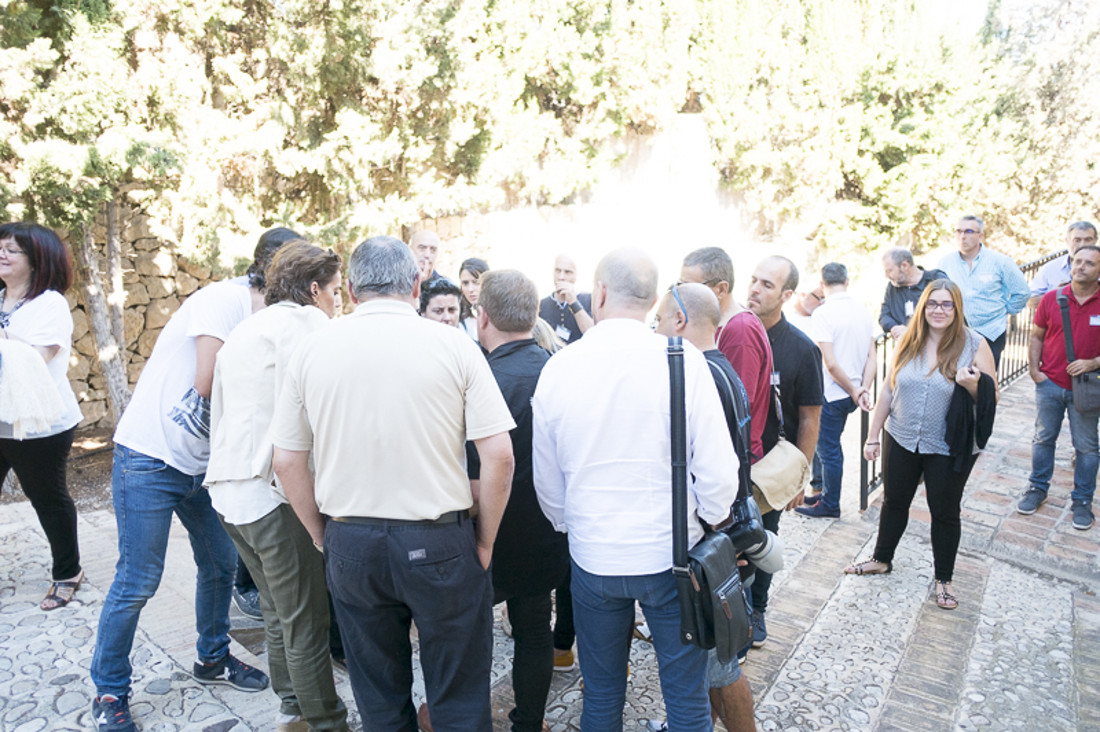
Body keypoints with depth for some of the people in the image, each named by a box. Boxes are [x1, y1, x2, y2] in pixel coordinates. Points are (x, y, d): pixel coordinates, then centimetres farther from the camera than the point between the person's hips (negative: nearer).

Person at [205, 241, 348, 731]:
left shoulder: (243, 331, 20)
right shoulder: (305, 321, -9)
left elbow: (218, 411, 23)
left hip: (229, 488, 10)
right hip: (274, 492, -10)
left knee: (278, 610, 23)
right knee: (306, 622, 2)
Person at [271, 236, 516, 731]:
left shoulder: (312, 350, -1)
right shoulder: (453, 344, -8)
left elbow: (287, 461, 3)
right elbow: (498, 454, -11)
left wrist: (323, 537, 13)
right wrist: (484, 542, 1)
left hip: (350, 546, 3)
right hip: (438, 542, -2)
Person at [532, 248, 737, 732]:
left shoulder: (557, 368, -7)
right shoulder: (683, 361, -13)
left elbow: (547, 481, 2)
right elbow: (717, 472, -13)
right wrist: (708, 527, 7)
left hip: (592, 559, 2)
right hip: (670, 555, -2)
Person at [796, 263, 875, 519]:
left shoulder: (823, 313, -17)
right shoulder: (863, 311, 4)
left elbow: (830, 363, -20)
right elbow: (871, 356, 3)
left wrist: (853, 391, -10)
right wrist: (864, 389, -2)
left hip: (832, 393, -7)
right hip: (851, 393, 7)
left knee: (828, 449, 6)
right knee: (828, 445, 20)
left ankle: (830, 504, 17)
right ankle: (827, 493, 31)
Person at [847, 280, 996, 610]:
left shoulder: (975, 345, -10)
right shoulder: (908, 341, -1)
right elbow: (888, 390, 4)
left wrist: (972, 385, -29)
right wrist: (873, 436, 5)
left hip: (948, 449, -3)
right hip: (901, 440, 3)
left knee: (945, 512, 10)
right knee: (894, 502, 18)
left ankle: (943, 579, 28)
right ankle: (881, 559, 38)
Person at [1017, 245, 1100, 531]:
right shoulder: (1052, 299, -1)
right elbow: (1037, 336, 7)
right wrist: (1034, 370, -2)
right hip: (1050, 384, 1)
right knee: (1044, 438, 13)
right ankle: (1037, 488, 28)